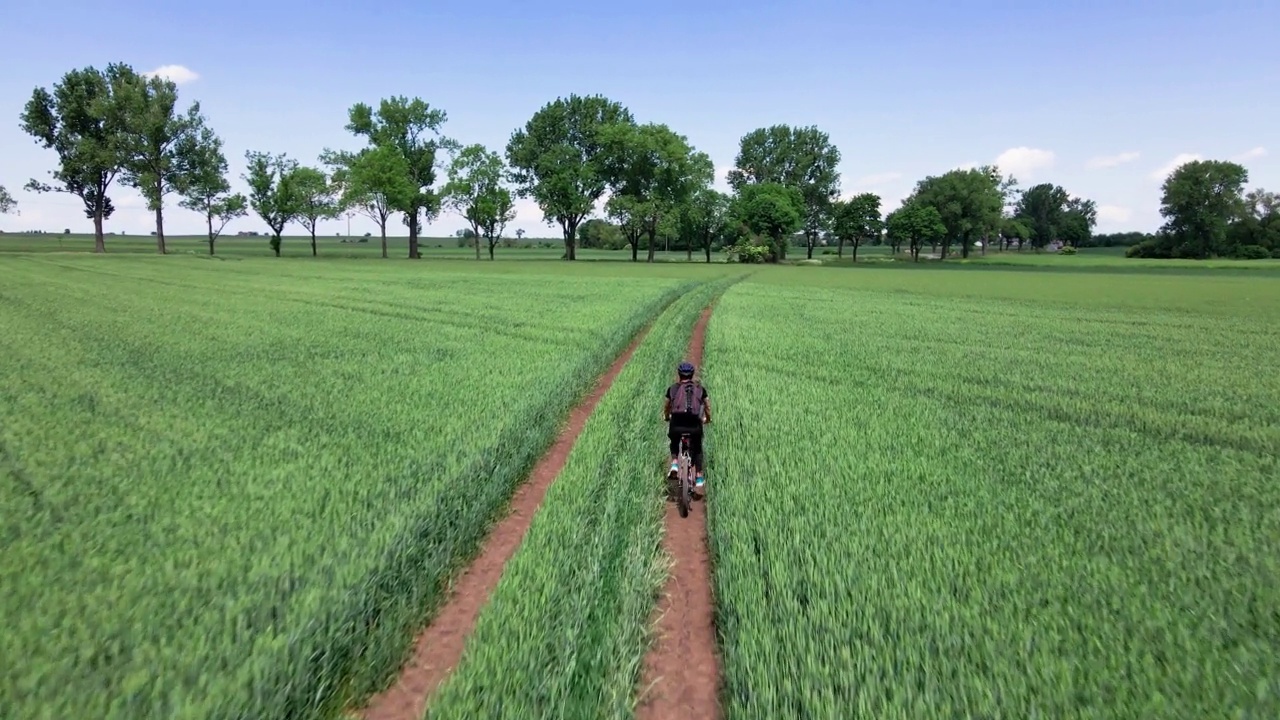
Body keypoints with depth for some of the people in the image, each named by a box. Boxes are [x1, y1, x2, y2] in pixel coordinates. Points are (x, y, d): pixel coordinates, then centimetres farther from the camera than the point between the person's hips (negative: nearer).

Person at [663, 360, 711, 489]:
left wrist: (666, 417, 45)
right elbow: (707, 407, 22)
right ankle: (699, 478, 17)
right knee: (697, 449, 24)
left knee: (674, 443, 31)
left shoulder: (673, 389, 14)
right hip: (694, 423, 0)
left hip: (677, 422, 0)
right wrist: (708, 418, 41)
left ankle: (674, 464, 8)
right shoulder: (700, 389, 14)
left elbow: (666, 407, 25)